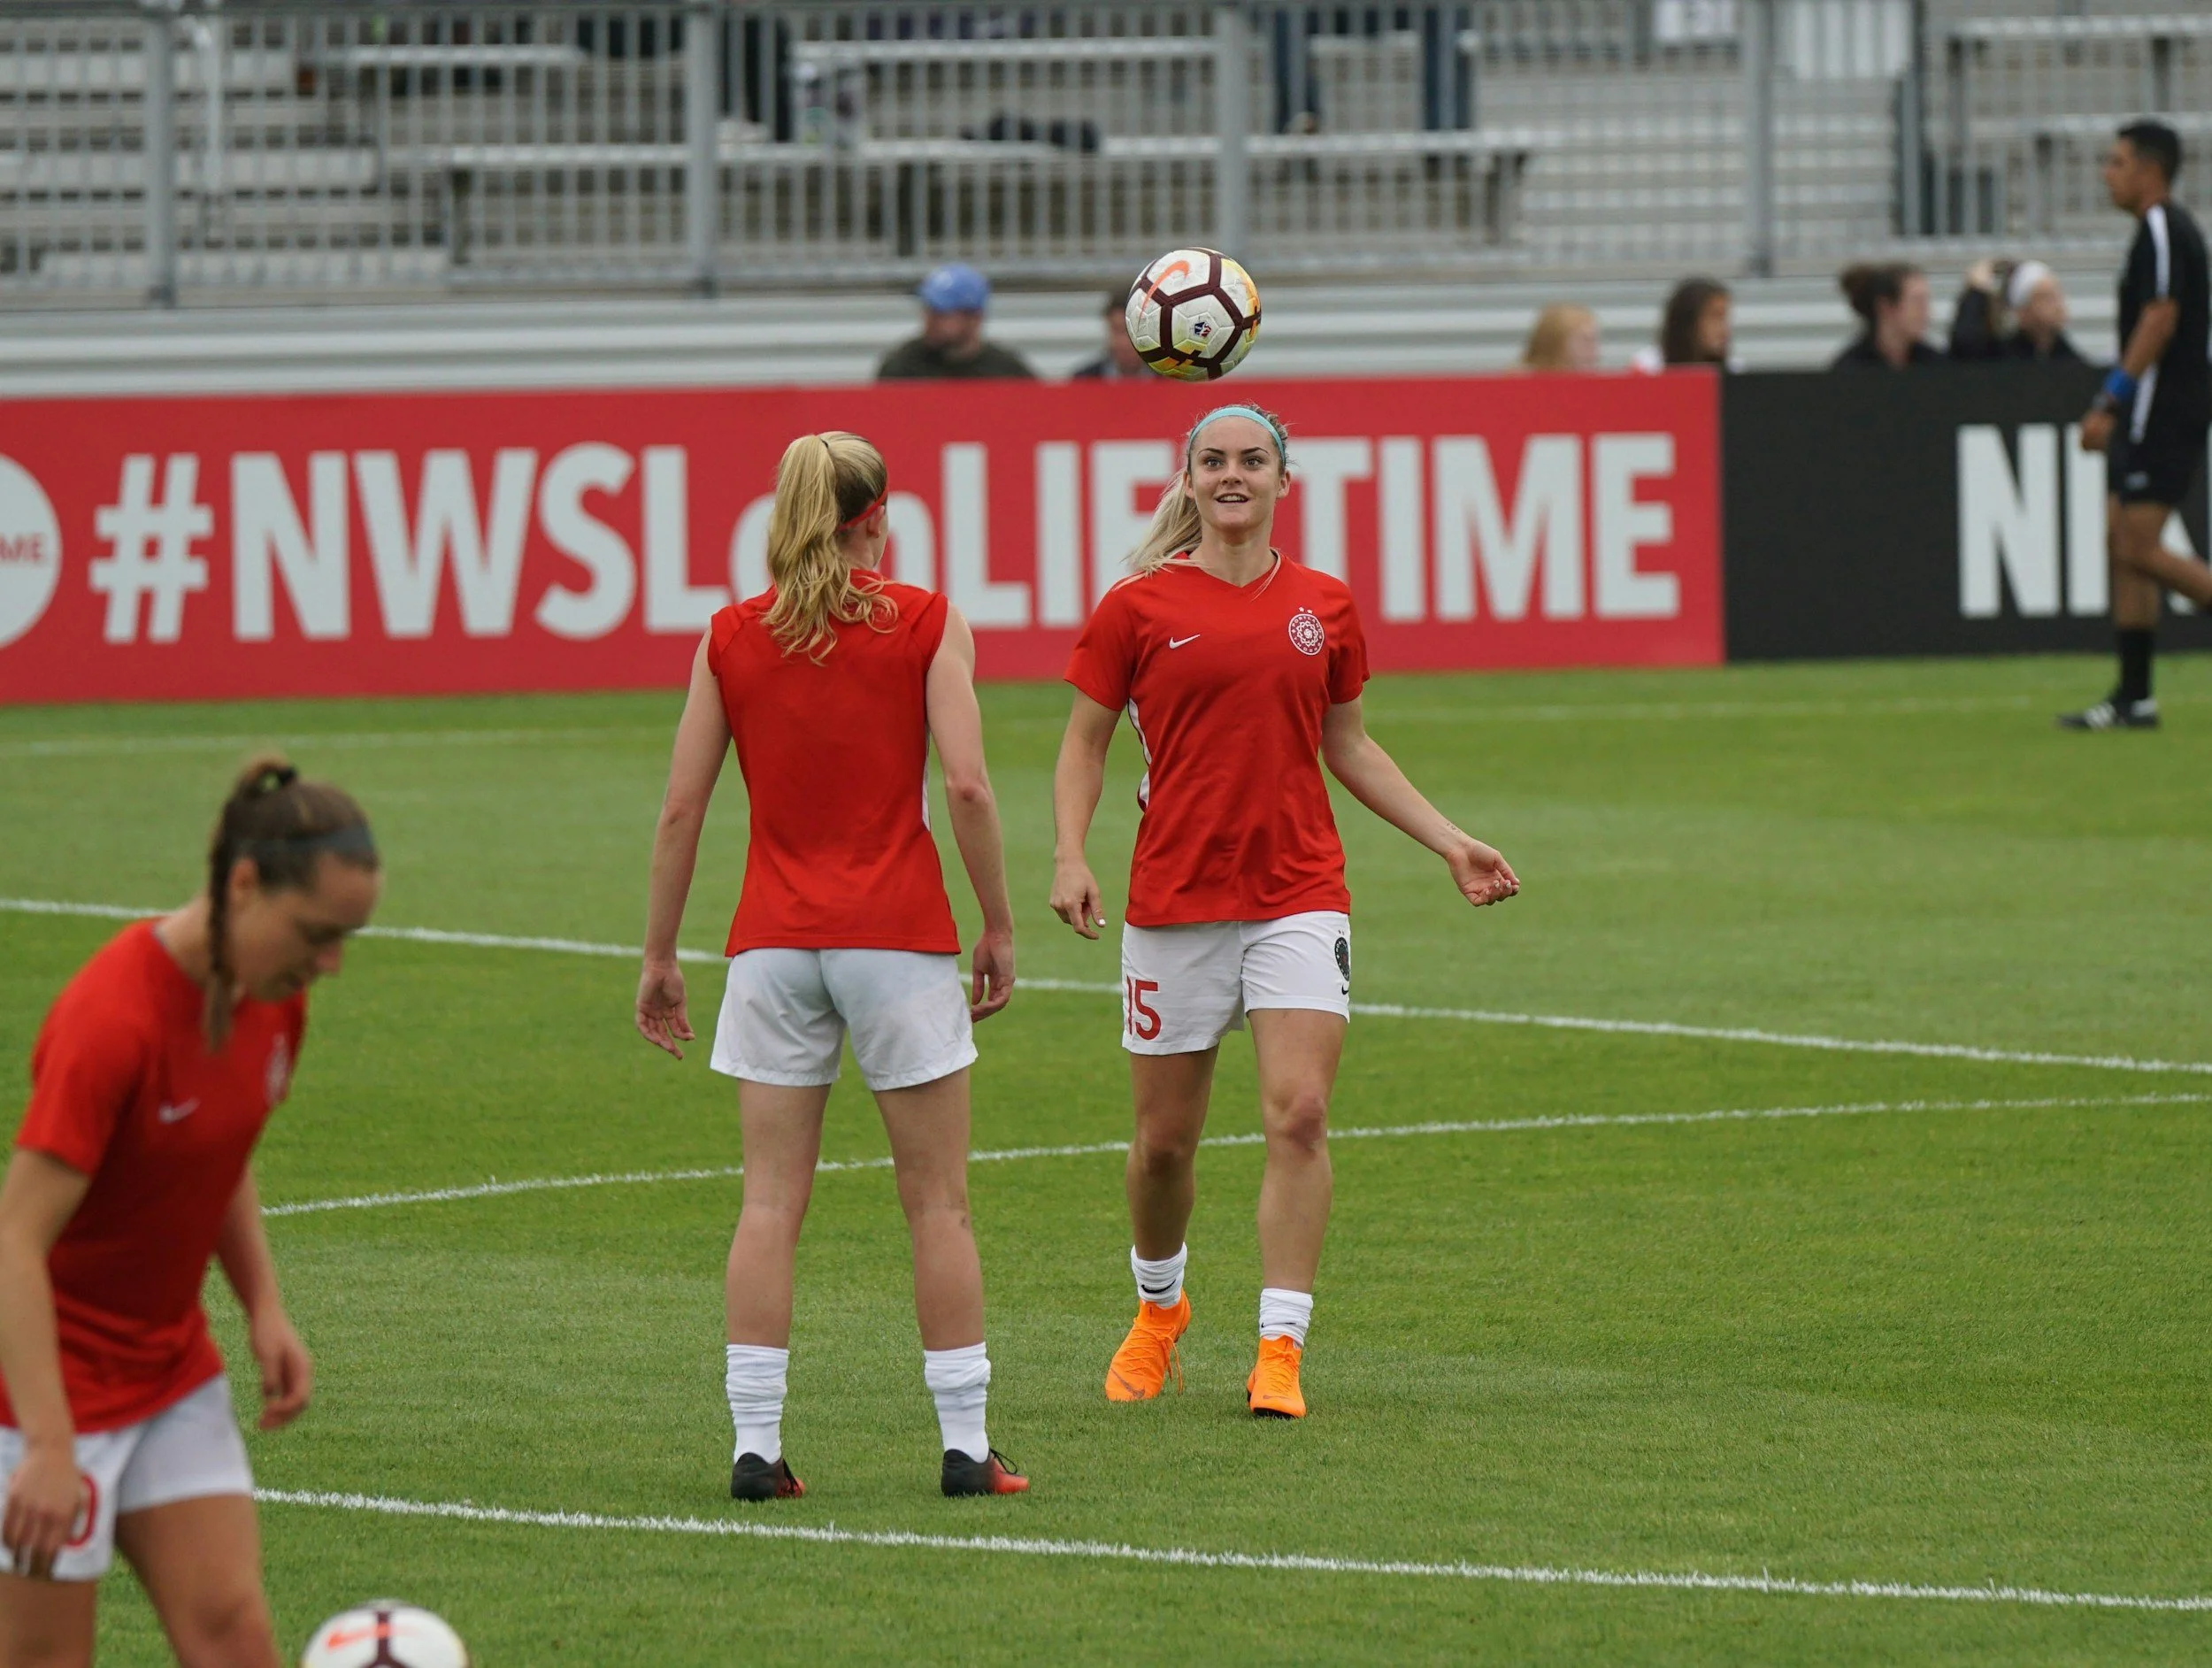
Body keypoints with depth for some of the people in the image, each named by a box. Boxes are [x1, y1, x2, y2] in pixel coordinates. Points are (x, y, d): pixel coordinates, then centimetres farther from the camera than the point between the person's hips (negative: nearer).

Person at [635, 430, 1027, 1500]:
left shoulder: (730, 638, 5)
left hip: (774, 943, 2)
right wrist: (997, 926, 0)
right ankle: (966, 1444, 5)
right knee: (936, 1201, 5)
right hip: (897, 933, -2)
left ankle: (756, 1443, -2)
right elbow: (968, 786, -10)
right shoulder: (926, 625, -2)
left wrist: (660, 954, 11)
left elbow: (680, 809, 4)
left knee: (770, 1202, 4)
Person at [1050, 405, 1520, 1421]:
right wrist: (1070, 857, -9)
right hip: (1175, 901, -1)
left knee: (1299, 1116, -15)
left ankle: (1279, 1352, -13)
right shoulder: (1139, 608, 0)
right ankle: (1158, 1308, 35)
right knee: (1165, 1139, 7)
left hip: (1299, 897, 1)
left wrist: (1448, 843, 15)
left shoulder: (1324, 609, 7)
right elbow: (1085, 742, 5)